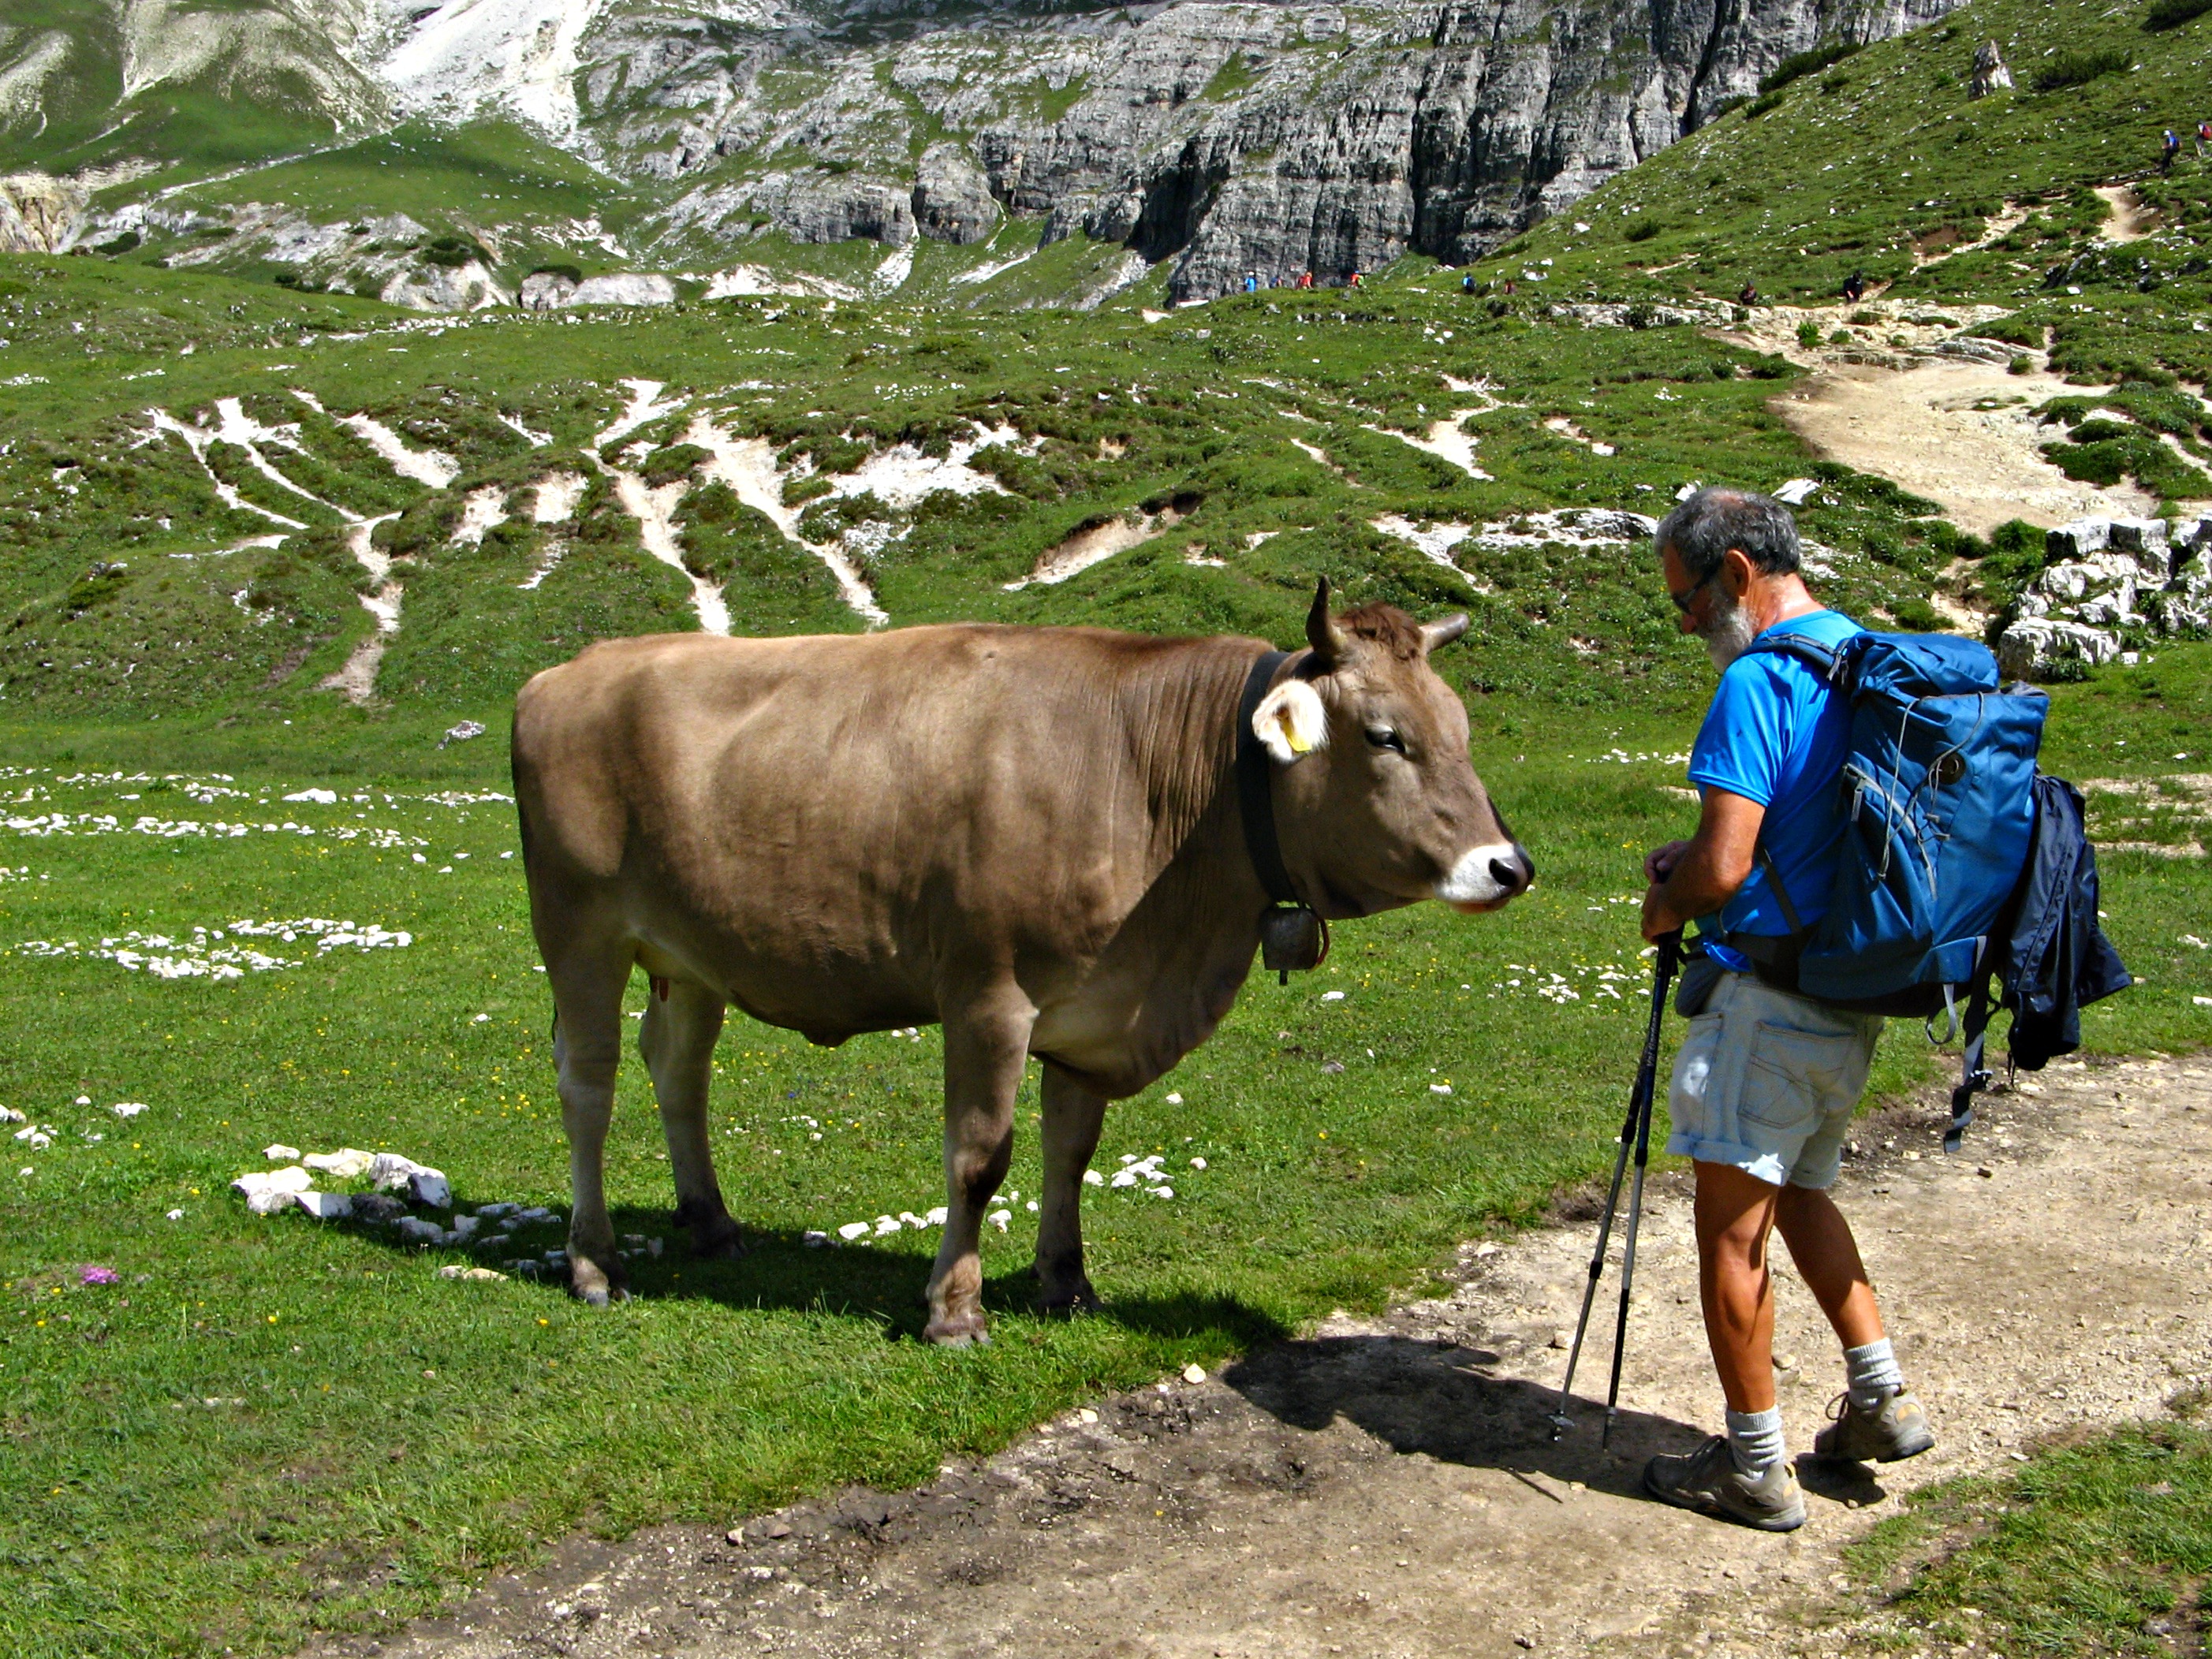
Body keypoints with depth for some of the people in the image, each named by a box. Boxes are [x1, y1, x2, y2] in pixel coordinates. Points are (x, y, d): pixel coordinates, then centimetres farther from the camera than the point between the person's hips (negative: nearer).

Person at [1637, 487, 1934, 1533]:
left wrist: (1666, 907, -3)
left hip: (1769, 996, -9)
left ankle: (1755, 1467, 11)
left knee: (1732, 1229, 2)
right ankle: (1881, 1398, 25)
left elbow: (1723, 867, -24)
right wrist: (1694, 866, 13)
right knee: (1800, 1193, 25)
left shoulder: (1759, 681, -19)